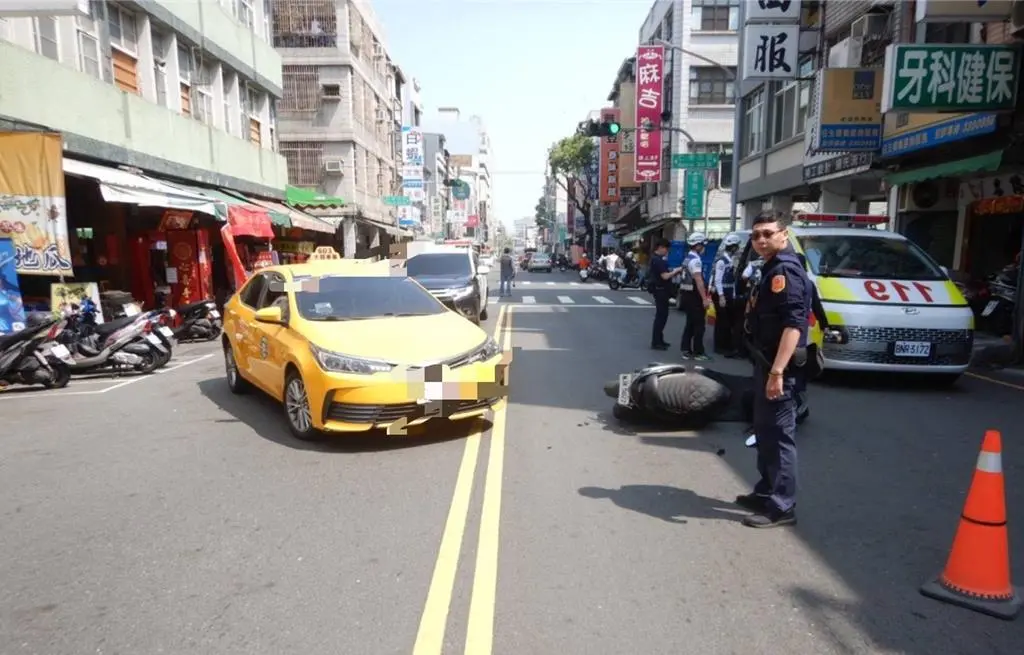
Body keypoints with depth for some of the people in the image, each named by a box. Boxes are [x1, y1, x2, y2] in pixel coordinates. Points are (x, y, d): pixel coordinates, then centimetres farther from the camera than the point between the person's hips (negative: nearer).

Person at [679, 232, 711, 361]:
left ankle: (686, 351, 15)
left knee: (690, 323, 13)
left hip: (687, 294, 10)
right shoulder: (695, 260, -17)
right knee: (699, 325, -2)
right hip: (694, 296, -10)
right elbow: (698, 281, -24)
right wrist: (705, 299, -25)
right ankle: (698, 352, 2)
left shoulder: (687, 258, 14)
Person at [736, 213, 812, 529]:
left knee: (778, 435, -4)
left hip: (778, 366, -10)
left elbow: (793, 324, -26)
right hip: (766, 362, 10)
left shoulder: (785, 270, -15)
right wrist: (767, 367, 18)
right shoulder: (773, 268, 17)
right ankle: (766, 492, 30)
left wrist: (777, 371, -31)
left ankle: (781, 506, 5)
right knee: (765, 431, 18)